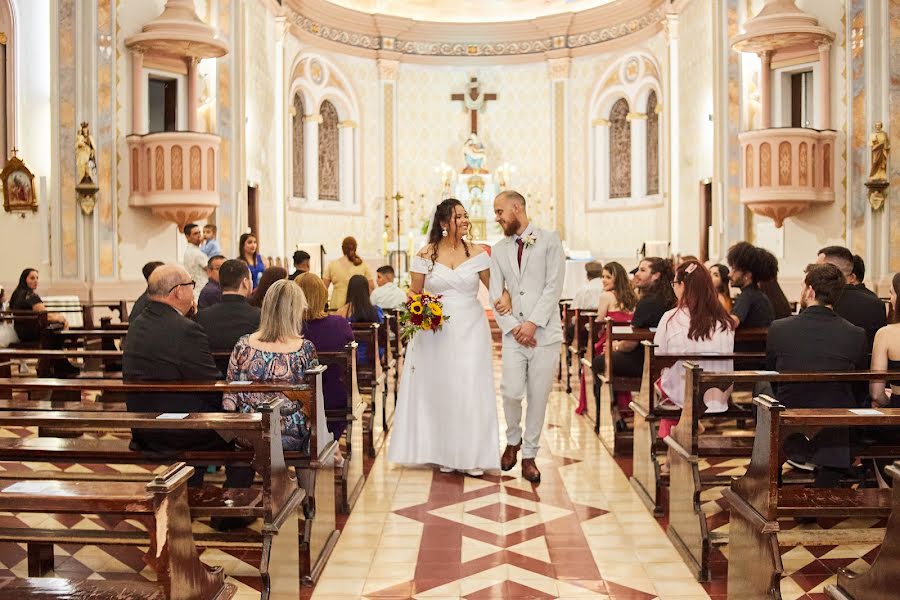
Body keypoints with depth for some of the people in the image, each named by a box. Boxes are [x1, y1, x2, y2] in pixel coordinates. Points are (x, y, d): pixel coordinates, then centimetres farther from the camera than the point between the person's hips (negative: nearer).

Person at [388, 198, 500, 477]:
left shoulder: (477, 253, 2)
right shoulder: (425, 255, 0)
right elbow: (414, 294, 7)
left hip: (470, 330, 0)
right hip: (435, 330, 0)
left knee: (471, 389, -2)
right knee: (438, 389, 4)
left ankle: (472, 455, 9)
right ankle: (443, 453, 16)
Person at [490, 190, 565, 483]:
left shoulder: (549, 240, 1)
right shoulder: (498, 250, 11)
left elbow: (554, 286, -6)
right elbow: (496, 295, 7)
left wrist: (533, 323, -12)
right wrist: (513, 327, -7)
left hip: (545, 331, -2)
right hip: (514, 334, 2)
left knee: (538, 396, 2)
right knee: (512, 391, -8)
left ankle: (529, 455, 17)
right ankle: (513, 440, 20)